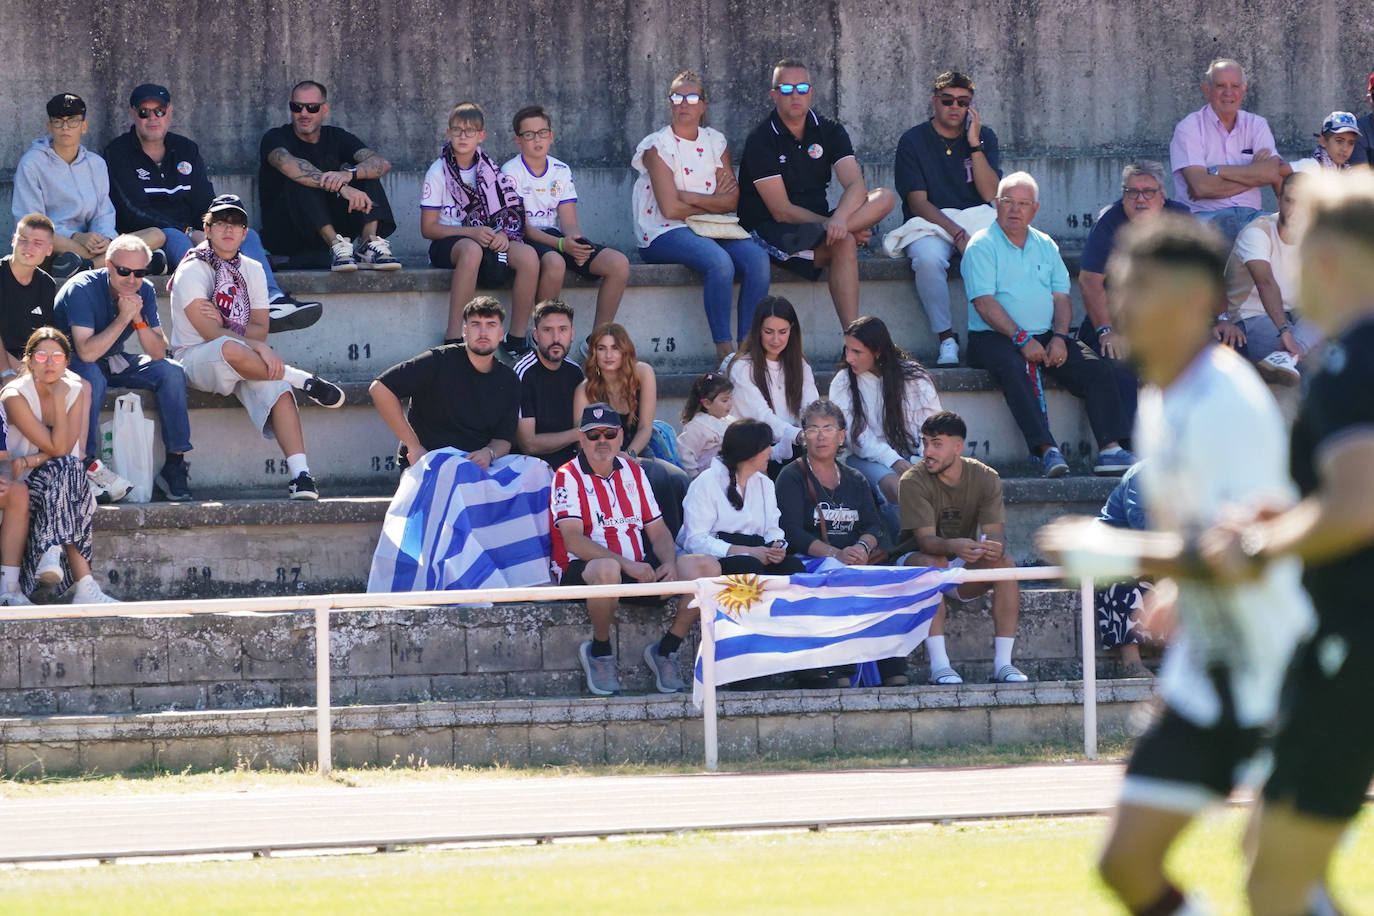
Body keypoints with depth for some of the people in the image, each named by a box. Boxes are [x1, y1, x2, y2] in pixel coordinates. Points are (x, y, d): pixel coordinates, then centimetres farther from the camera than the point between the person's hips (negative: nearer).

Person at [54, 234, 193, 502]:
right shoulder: (82, 290, -25)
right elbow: (86, 352, -34)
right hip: (72, 363, -6)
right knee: (91, 376, -38)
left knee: (171, 372, -14)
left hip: (114, 362, 6)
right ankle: (88, 466, -35)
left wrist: (139, 319, -26)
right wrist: (124, 318, -32)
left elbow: (159, 353, -10)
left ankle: (175, 464, -14)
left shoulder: (144, 291, -6)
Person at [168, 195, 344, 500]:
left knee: (277, 390, -27)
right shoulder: (192, 270, -6)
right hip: (195, 358, -5)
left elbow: (260, 328, 6)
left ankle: (300, 474, -36)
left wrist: (226, 326, -15)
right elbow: (209, 333, -16)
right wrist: (260, 348, -24)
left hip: (244, 363, 5)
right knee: (230, 349, -40)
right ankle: (303, 380, -25)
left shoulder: (252, 270, 13)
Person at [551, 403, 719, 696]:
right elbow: (573, 541, -16)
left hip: (638, 568, 6)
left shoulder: (633, 472, 16)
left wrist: (669, 563, -9)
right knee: (607, 570, -42)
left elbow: (658, 531, 15)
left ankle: (666, 649, 1)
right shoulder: (568, 477, -4)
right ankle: (599, 651, -17)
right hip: (582, 570, -6)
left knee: (707, 567, -11)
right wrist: (627, 565, -24)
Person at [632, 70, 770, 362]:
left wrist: (691, 197, -9)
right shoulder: (658, 146, -2)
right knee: (719, 262, -34)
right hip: (665, 235, -5)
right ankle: (724, 349, -30)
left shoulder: (715, 142, 13)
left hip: (713, 229, 5)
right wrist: (714, 201, -1)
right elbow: (670, 208, -11)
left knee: (757, 259, -24)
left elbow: (732, 201, 4)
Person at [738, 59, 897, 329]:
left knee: (885, 197, -18)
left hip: (818, 222, 5)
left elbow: (856, 187, -10)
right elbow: (781, 211, -13)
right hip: (770, 232, -5)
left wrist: (839, 219, -32)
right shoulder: (761, 141, -7)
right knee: (843, 244, -34)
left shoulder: (829, 132, 6)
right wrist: (831, 225, -21)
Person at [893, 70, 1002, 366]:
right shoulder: (913, 141, 1)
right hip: (930, 226, -2)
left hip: (976, 222, 2)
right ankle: (947, 339, -25)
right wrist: (957, 234, -21)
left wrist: (974, 144, -10)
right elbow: (918, 203, -8)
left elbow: (991, 195, -2)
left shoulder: (985, 137, 10)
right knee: (928, 258, -38)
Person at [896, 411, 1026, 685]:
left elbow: (995, 533, -15)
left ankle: (1002, 662, -25)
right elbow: (925, 539, -25)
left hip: (963, 568, 3)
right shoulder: (913, 481, -16)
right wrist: (953, 546, -48)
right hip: (916, 560, -3)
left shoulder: (985, 478, -6)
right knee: (932, 564, -37)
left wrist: (995, 546, -41)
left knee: (1006, 564, -25)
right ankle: (939, 665, -40)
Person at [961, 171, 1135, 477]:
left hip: (1046, 336, 5)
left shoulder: (1046, 246, 18)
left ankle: (1110, 449, -24)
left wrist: (1059, 337, -7)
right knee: (1014, 369, -37)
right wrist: (1022, 339, -20)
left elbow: (1061, 297, 13)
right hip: (994, 338, -5)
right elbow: (984, 303, -10)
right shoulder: (982, 246, 0)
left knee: (1096, 369, -17)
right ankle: (1046, 450, -46)